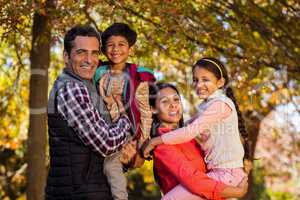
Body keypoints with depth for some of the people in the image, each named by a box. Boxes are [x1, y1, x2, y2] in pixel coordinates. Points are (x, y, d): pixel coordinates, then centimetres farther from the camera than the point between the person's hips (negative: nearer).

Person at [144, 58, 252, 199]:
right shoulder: (206, 105, 15)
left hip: (227, 173, -10)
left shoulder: (221, 103, -14)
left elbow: (191, 131, -20)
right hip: (217, 170, 10)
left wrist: (155, 141, -15)